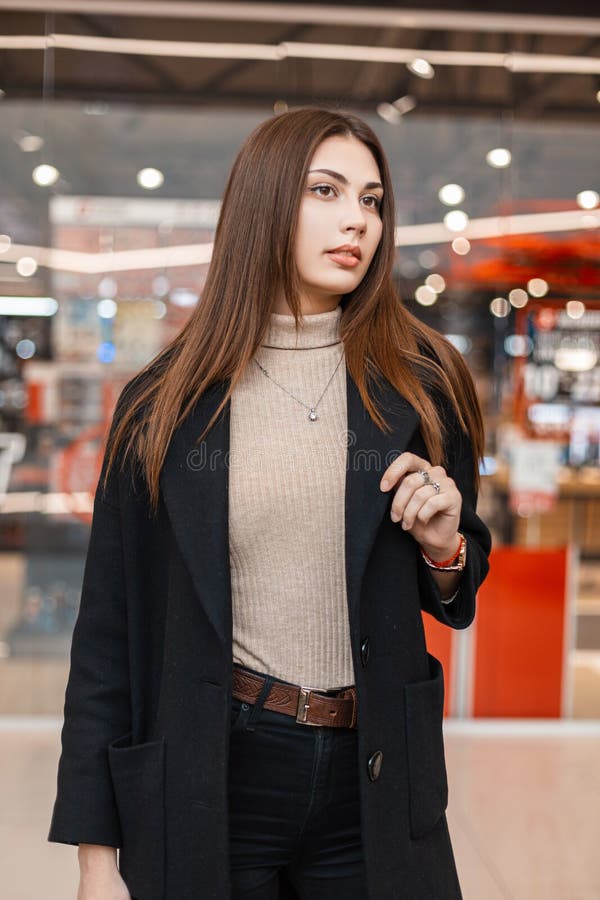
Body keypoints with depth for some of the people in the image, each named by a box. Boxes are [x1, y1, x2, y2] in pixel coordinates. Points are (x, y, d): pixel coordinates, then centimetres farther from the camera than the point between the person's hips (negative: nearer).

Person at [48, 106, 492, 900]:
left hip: (376, 782, 2)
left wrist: (445, 548, -11)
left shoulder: (421, 387, 0)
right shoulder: (164, 405, -3)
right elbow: (110, 626, -1)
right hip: (211, 781, -1)